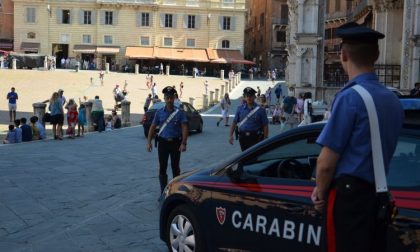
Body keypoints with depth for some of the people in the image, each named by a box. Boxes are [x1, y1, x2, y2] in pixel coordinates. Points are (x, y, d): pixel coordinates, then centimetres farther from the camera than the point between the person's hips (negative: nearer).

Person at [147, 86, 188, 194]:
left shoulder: (179, 112, -4)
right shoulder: (159, 112, 3)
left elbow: (184, 128, -9)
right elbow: (153, 127, 7)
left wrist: (183, 143, -18)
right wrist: (149, 142, 0)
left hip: (175, 143, -1)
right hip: (163, 143, 2)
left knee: (175, 167, 9)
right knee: (162, 168, 1)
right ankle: (163, 192, 8)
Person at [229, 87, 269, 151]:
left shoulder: (260, 110, -3)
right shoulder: (240, 109, 8)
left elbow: (265, 126, -4)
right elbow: (234, 123, 9)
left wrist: (265, 140, -9)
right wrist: (230, 135, -2)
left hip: (255, 138, -4)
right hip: (243, 137, 4)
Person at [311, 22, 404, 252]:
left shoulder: (350, 97, -16)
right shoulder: (392, 99, 8)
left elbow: (327, 162, -18)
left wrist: (321, 192, 2)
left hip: (349, 195, -8)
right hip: (379, 194, 8)